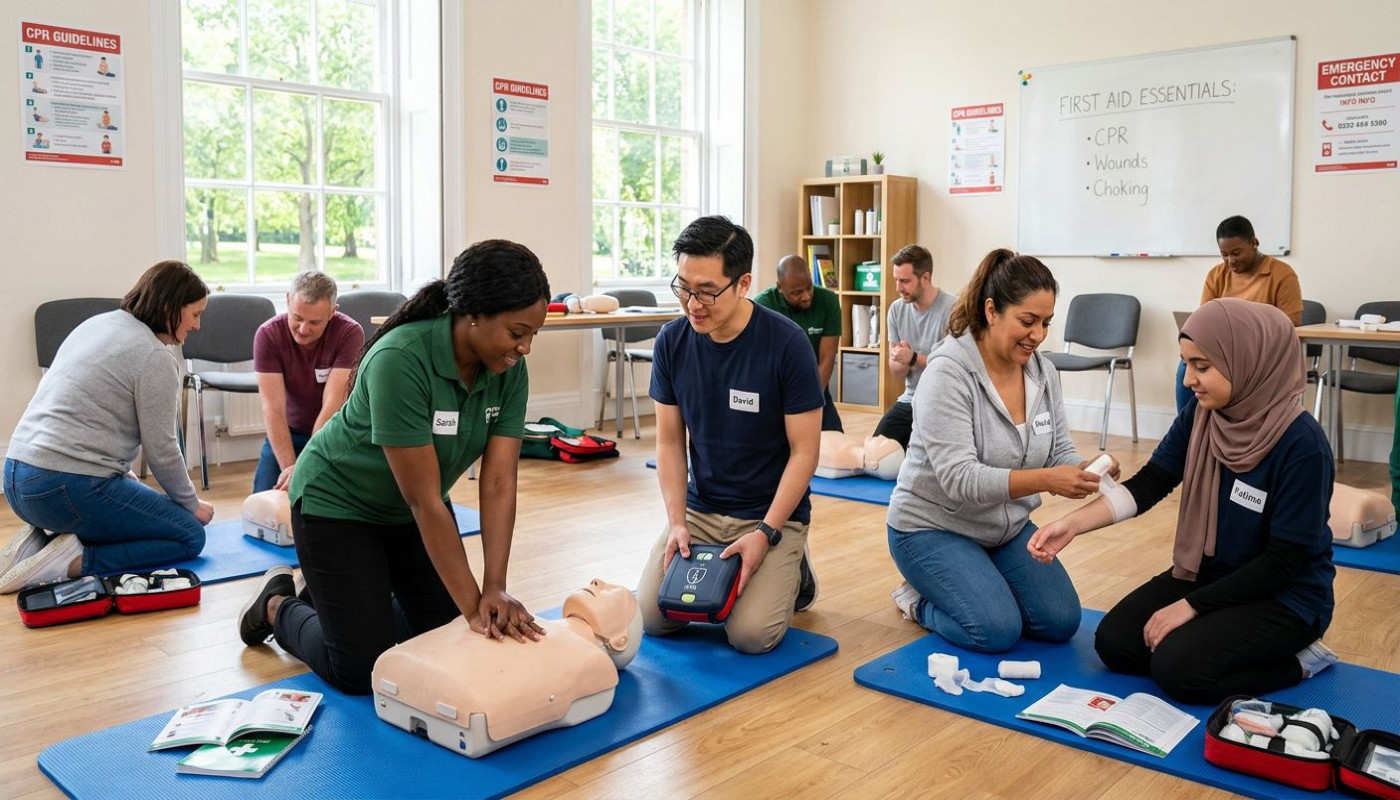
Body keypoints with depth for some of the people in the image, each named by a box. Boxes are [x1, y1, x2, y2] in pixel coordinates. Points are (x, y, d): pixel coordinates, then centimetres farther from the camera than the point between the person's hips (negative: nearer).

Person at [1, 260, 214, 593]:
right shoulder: (154, 357, -12)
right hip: (69, 489, -9)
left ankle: (43, 540, 8)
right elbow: (161, 451, -9)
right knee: (190, 536, 2)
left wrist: (120, 472, 20)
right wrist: (193, 505, 7)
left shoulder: (98, 323, 14)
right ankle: (73, 563, -13)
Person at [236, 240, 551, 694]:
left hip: (406, 510, 7)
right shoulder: (400, 360, -35)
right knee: (362, 671, -5)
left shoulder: (509, 370, -17)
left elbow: (499, 483, -18)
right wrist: (473, 604, -32)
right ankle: (278, 606, 23)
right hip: (339, 503, -6)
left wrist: (495, 588, -26)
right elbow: (424, 500, -34)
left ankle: (339, 596, 29)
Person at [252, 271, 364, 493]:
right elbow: (273, 408, -24)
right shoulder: (268, 335, -18)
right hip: (287, 433, 2)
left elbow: (332, 405, -28)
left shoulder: (350, 333, -23)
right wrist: (289, 467, -34)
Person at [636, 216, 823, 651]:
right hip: (699, 508, 4)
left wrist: (765, 534, -20)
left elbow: (804, 450, -13)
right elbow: (670, 441, 1)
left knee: (750, 633, -20)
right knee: (653, 616, -12)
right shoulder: (671, 342, -5)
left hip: (772, 512, -3)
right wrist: (677, 522, -11)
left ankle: (792, 576, 12)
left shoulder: (786, 345, -17)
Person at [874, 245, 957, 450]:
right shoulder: (897, 309, 2)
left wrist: (914, 358, -22)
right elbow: (897, 374, 6)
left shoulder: (953, 309, -15)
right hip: (909, 400, 6)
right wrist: (901, 361, -17)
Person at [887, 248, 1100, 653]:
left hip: (1007, 527, 7)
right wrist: (1045, 480, -41)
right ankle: (918, 599, 9)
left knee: (1061, 622, -3)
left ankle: (980, 587, 21)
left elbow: (1060, 454, 1)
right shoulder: (949, 372, -24)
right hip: (934, 526, -6)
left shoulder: (1042, 371, -4)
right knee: (998, 631, -19)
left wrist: (1087, 471, -23)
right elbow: (960, 480, -30)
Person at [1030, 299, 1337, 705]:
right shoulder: (1201, 413, -9)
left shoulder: (1302, 444, -26)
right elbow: (1149, 484, -6)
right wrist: (1073, 523, -21)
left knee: (1177, 669, -22)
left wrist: (1192, 606, -18)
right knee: (1114, 642, -5)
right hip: (1208, 573, 6)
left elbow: (1283, 561, -21)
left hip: (1285, 595, -6)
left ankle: (1296, 661, 3)